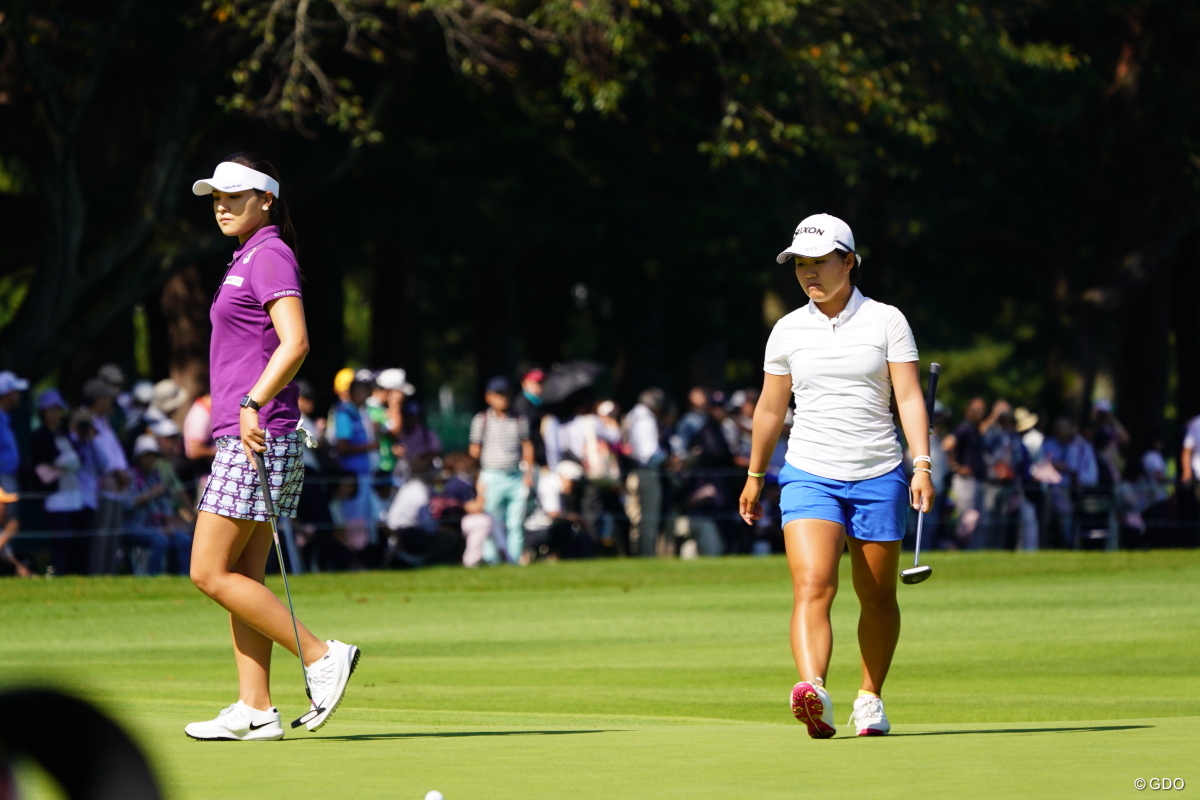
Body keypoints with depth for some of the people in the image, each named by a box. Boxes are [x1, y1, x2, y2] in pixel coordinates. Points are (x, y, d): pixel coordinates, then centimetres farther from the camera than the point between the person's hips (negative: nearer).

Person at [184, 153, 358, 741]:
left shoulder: (269, 256, -10)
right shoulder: (247, 259, 19)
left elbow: (295, 342, -22)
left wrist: (252, 404, -26)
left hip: (256, 438, -10)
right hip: (241, 438, 10)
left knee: (210, 573, -9)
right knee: (242, 578, 6)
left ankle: (322, 655, -6)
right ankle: (255, 710, 5)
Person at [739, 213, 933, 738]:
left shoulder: (886, 321, 1)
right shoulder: (788, 331, 7)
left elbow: (909, 397, -4)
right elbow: (770, 408, 17)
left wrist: (922, 465, -14)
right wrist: (755, 475, 23)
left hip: (878, 475, 0)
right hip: (809, 474, 0)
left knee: (877, 596, 9)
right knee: (812, 585, -20)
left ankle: (870, 698, 26)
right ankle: (813, 694, -37)